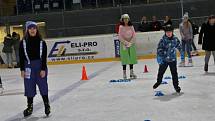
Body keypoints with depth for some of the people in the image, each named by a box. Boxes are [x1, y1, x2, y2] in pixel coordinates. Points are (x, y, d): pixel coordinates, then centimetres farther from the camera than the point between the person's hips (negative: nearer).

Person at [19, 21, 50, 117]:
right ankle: (30, 107, 20)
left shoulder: (41, 42, -1)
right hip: (28, 67, 1)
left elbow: (44, 57, -3)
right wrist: (22, 70, -4)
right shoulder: (23, 42, 0)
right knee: (29, 87, 7)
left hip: (40, 66, -1)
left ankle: (47, 105, 14)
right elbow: (21, 57, 0)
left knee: (43, 86, 1)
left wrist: (43, 69, -9)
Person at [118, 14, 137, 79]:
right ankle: (124, 73, 4)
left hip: (131, 44, 3)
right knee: (125, 58, -2)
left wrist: (130, 42, -11)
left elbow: (134, 35, 1)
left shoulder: (131, 26, 3)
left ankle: (131, 72, 15)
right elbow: (120, 37, -9)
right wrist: (126, 43, -14)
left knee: (132, 58, 6)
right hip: (124, 44, -3)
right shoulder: (121, 27, -6)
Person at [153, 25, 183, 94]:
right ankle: (159, 81, 39)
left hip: (172, 59, 1)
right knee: (161, 72, 13)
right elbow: (159, 49, -15)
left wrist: (182, 54, 22)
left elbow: (179, 46, 14)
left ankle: (176, 85, 16)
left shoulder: (175, 39, -2)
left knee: (174, 73, 3)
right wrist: (159, 58, -23)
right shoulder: (162, 40, -12)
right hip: (164, 59, -1)